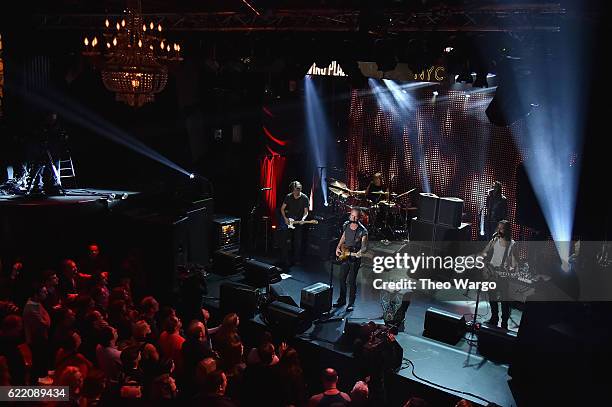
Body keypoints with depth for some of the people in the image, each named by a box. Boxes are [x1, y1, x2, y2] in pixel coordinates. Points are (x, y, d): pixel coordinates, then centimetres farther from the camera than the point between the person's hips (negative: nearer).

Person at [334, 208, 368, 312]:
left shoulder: (362, 231, -14)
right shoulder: (346, 225, 3)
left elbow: (364, 247, -15)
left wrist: (360, 252, -35)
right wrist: (338, 247, 8)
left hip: (355, 258, -5)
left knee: (352, 281, -1)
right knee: (342, 279, 12)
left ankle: (351, 303, 11)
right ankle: (342, 300, 28)